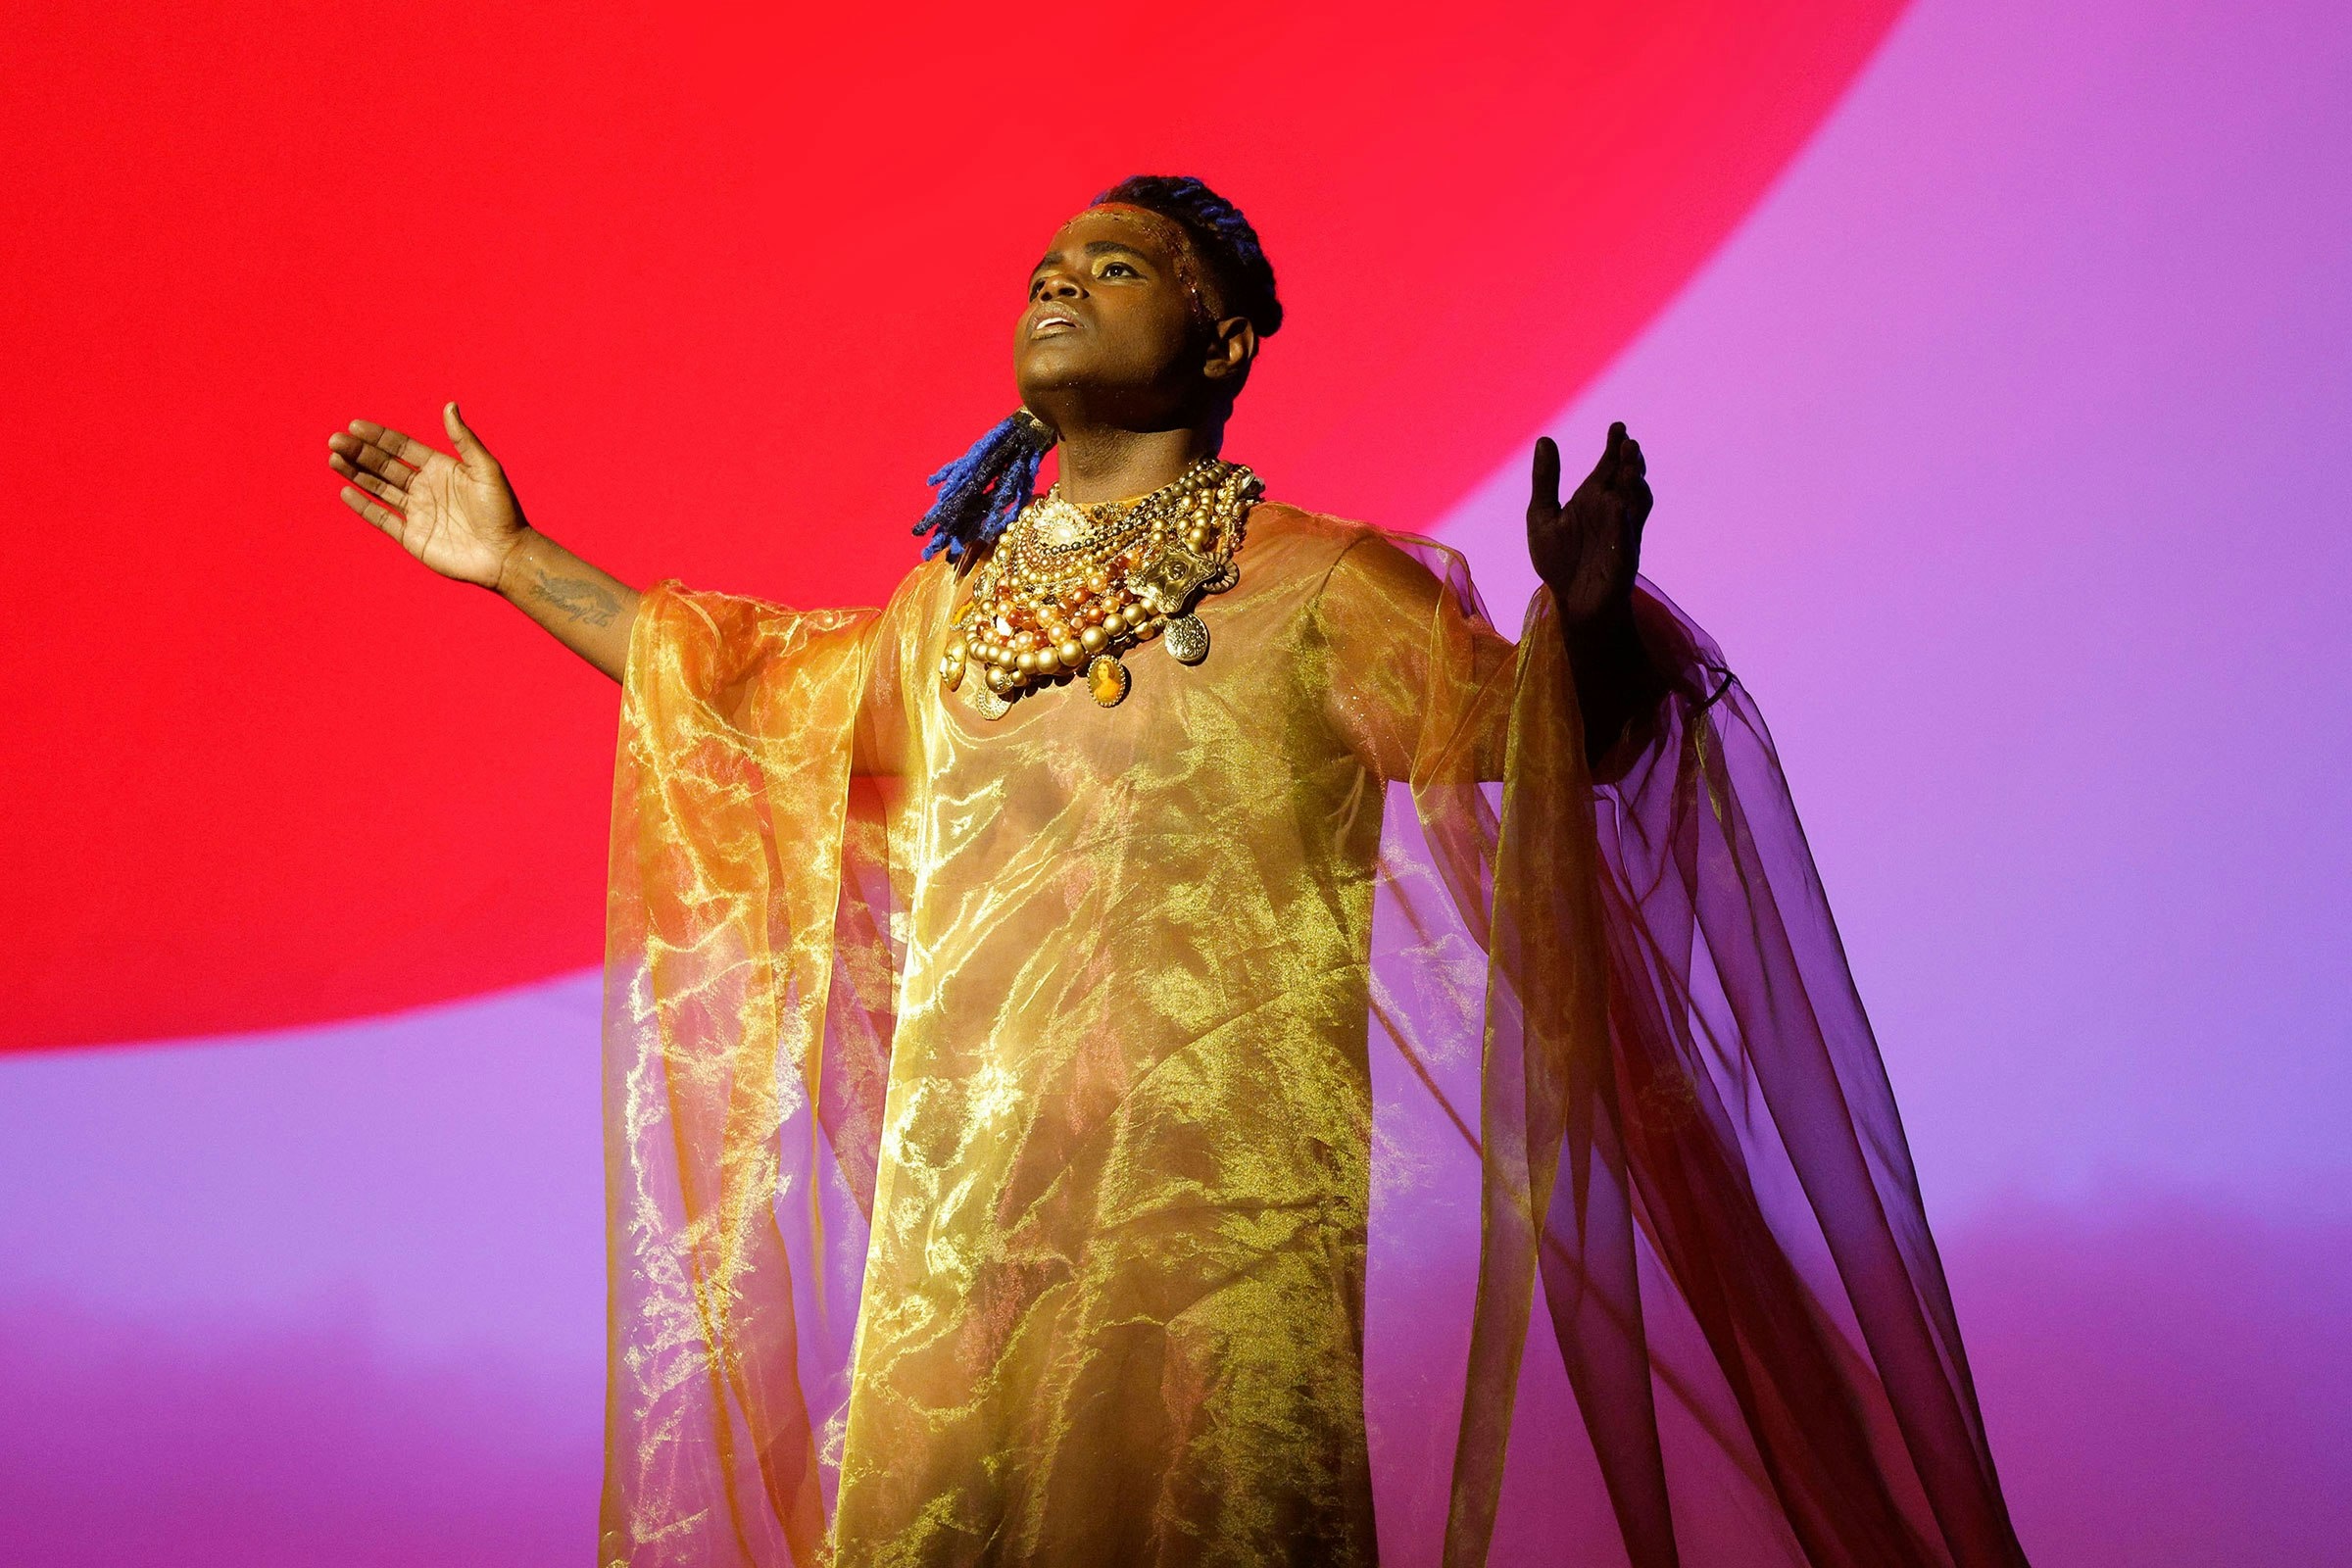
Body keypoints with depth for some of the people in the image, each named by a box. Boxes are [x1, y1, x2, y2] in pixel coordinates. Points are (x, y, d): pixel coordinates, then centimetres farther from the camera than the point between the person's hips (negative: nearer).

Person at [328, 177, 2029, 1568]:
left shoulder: (1317, 590, 2)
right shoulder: (955, 604, 16)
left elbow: (1557, 738, -5)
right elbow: (761, 684, 32)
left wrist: (1589, 615, -29)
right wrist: (513, 557, 36)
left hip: (1223, 1223, -4)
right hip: (955, 1232, 5)